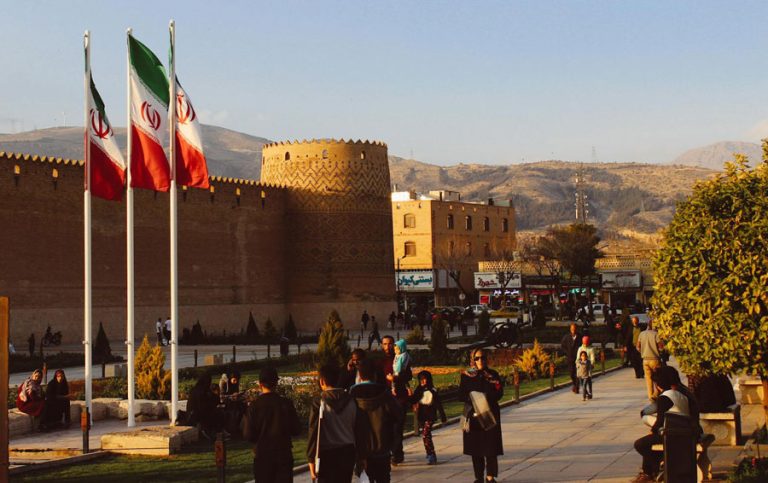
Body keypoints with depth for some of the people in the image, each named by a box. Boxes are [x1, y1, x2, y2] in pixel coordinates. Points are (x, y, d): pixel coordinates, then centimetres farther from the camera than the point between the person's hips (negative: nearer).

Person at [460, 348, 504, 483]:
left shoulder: (492, 374, 4)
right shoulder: (466, 375, 4)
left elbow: (498, 394, -2)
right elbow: (461, 395, 0)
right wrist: (473, 398, -17)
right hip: (472, 415, 1)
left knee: (490, 446, -5)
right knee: (475, 447, 4)